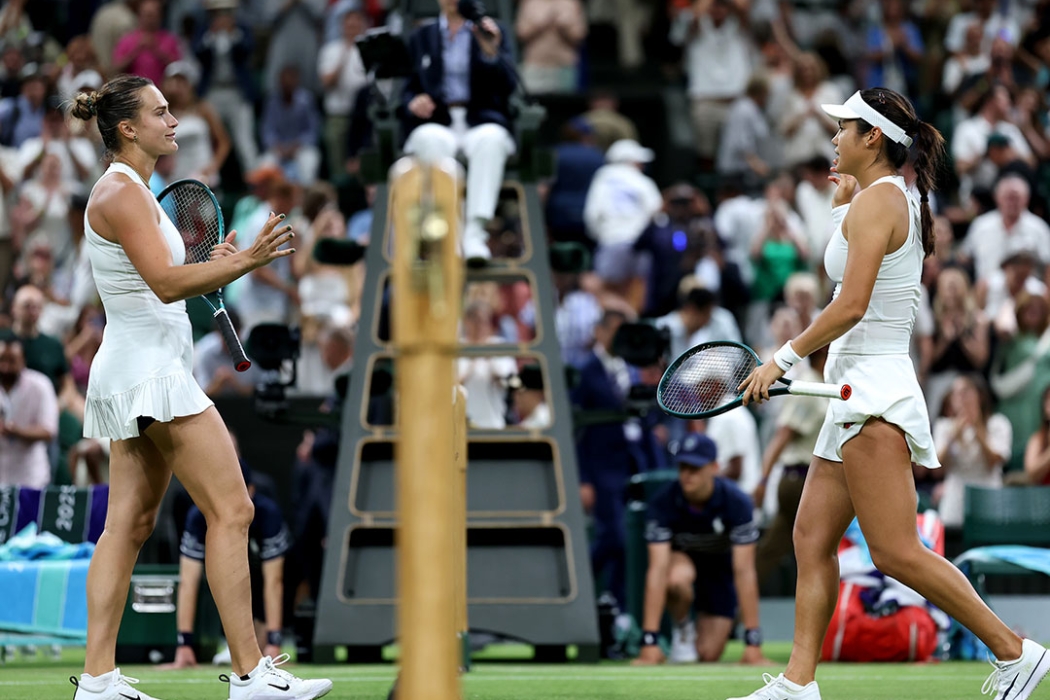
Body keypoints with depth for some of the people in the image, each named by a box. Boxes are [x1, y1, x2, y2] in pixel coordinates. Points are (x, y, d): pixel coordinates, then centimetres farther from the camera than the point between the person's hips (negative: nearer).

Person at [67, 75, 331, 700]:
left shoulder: (132, 191, 18)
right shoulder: (121, 192, -13)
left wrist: (220, 265, 11)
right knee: (232, 510, -10)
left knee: (130, 525, 6)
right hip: (151, 372, -10)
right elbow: (166, 283, -24)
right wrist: (245, 262, -31)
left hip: (139, 375, 10)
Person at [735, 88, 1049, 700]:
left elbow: (852, 305, -22)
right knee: (813, 538, 7)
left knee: (896, 552, -11)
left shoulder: (875, 201, -14)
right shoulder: (902, 201, 15)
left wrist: (784, 358, -14)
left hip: (874, 391, -10)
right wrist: (843, 203, 24)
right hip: (861, 392, 10)